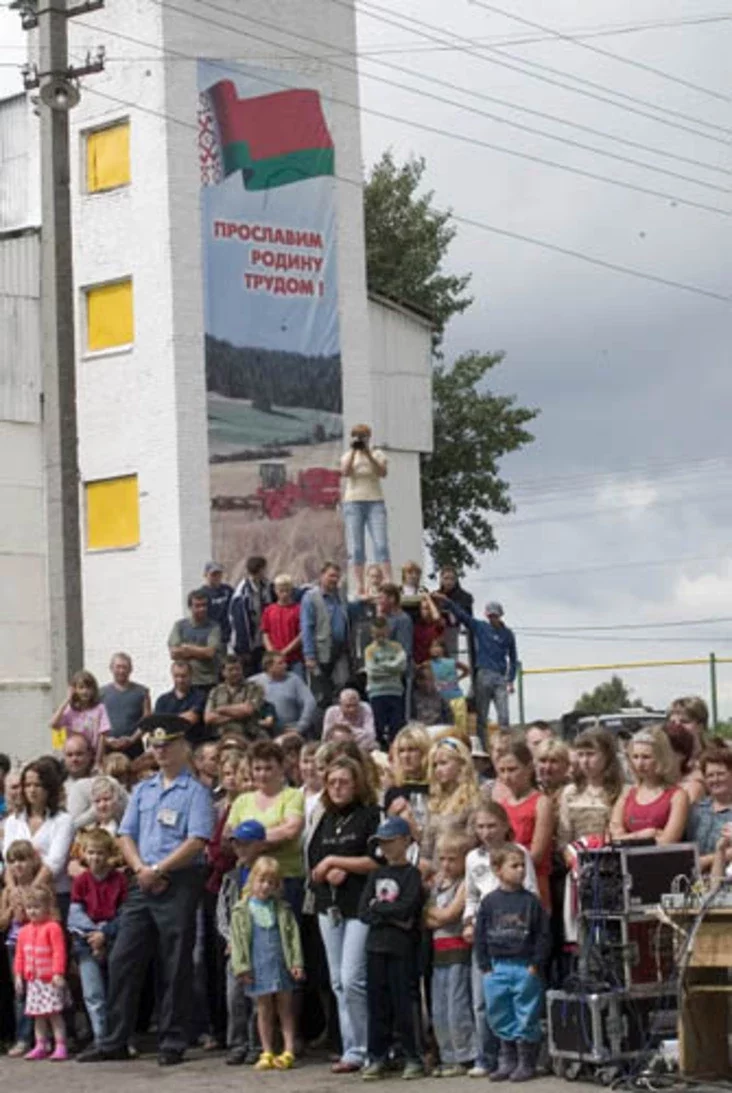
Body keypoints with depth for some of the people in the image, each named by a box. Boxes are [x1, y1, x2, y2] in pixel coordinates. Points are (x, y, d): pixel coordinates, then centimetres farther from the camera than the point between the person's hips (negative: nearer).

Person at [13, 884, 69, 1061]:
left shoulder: (52, 927, -11)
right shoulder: (24, 931, 10)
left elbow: (59, 952, -15)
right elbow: (19, 955, 15)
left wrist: (58, 974, -20)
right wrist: (19, 975, 10)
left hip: (50, 979, -7)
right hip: (32, 979, 7)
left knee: (54, 1013, -6)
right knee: (37, 1014, 9)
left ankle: (60, 1046, -4)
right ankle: (41, 1046, 15)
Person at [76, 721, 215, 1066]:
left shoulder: (195, 792, -1)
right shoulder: (142, 790, 17)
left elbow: (197, 841, -12)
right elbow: (126, 836, 13)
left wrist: (158, 870, -14)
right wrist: (141, 869, -5)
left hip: (179, 885, -6)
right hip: (142, 884, 6)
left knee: (175, 967, -2)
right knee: (123, 960, 3)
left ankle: (172, 1043, 5)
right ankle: (115, 1040, 8)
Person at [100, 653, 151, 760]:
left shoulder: (141, 692, 9)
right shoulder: (102, 693, 11)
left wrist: (132, 739, -10)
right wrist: (106, 739, -7)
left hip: (133, 747, -1)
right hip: (108, 747, 1)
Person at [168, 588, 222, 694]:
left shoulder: (214, 627, 2)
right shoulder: (179, 625, 9)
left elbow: (211, 652, -9)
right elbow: (174, 653, 0)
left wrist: (187, 647, 0)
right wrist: (201, 652, -3)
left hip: (208, 683, -2)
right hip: (185, 683, 2)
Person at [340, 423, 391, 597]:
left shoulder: (377, 454, 10)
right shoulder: (348, 455, 12)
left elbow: (383, 473, -8)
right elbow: (345, 472, -7)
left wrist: (368, 454, -15)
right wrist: (353, 451, -12)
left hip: (375, 502, -1)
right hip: (353, 503, 1)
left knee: (381, 544, -11)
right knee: (356, 547, -4)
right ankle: (359, 587, -6)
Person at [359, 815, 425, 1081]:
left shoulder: (412, 874, -3)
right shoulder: (376, 875, 14)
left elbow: (406, 908, -16)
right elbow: (363, 911, 5)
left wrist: (377, 907, -4)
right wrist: (391, 916, -9)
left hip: (403, 948, -5)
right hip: (376, 947, 5)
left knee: (405, 1002, -3)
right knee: (377, 1004, 7)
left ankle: (413, 1058, 5)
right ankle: (377, 1058, 13)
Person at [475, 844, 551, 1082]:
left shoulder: (530, 901, -2)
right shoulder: (490, 902, 3)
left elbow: (543, 935, -2)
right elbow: (480, 935, 6)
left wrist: (536, 965, -7)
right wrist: (485, 966, 1)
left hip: (525, 967, -2)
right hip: (497, 967, 3)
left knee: (526, 1018, 2)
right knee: (500, 1017, 9)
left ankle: (526, 1063, 11)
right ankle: (507, 1061, 20)